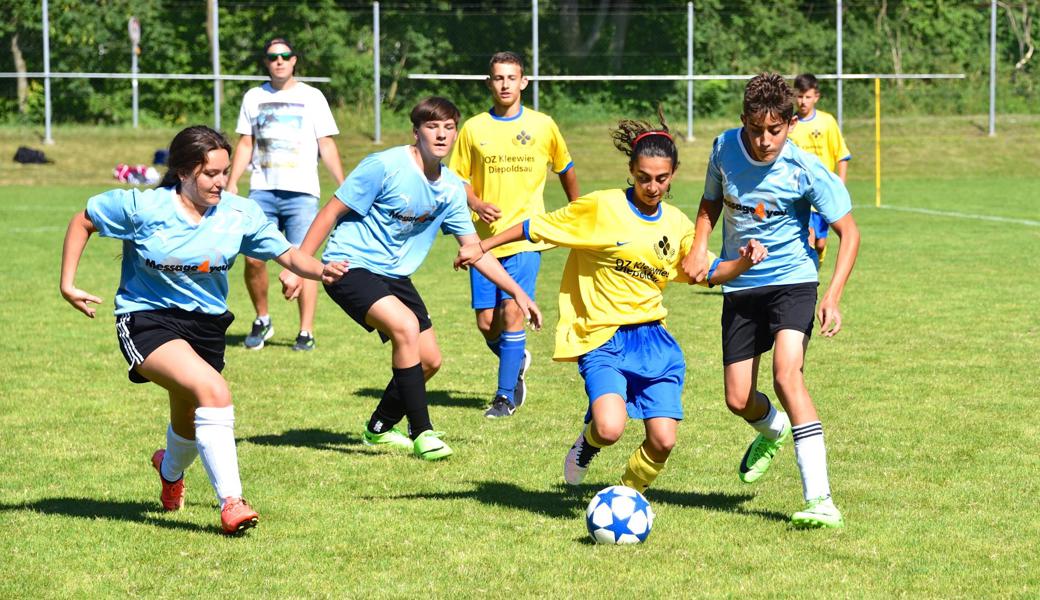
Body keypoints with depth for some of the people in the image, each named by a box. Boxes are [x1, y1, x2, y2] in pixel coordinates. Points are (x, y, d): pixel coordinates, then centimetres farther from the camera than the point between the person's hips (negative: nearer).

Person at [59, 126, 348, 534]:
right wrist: (68, 284, -2)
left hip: (206, 324, 5)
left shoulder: (240, 213, -6)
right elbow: (82, 221, 0)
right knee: (213, 391, -31)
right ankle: (231, 503, -31)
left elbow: (287, 254, -6)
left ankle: (171, 471, 59)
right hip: (146, 320, -5)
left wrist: (321, 270, -26)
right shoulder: (142, 207, -14)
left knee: (189, 425, 19)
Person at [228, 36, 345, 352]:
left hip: (301, 192, -2)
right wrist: (231, 183, 5)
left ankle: (306, 332, -2)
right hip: (262, 191, 2)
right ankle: (262, 321, 13)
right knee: (253, 257, -8)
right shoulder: (254, 97, 13)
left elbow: (326, 145, 7)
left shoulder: (311, 97, 7)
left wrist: (344, 185, 0)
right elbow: (245, 144, 16)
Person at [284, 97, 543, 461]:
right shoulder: (385, 166, -18)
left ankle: (379, 428, 31)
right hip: (350, 265, -8)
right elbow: (332, 212, -14)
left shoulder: (451, 189, 2)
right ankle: (422, 433, -22)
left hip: (394, 274, 8)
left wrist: (517, 293, 4)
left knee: (429, 360, 6)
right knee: (405, 326, -29)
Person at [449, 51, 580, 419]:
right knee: (486, 322, 1)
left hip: (525, 237, -2)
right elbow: (459, 178, 8)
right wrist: (476, 204, -12)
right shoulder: (473, 129, 4)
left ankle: (506, 396, -8)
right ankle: (517, 361, 33)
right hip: (485, 237, 2)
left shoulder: (542, 126, 2)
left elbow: (565, 170, 17)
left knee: (512, 311, -16)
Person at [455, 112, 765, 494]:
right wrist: (482, 247, -1)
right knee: (610, 429, -26)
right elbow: (536, 227, -1)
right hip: (604, 339, -4)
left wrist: (744, 262, -2)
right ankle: (589, 438, 12)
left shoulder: (676, 224, 7)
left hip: (653, 340, 5)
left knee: (663, 440, -6)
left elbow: (710, 273, 18)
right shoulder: (601, 208, -8)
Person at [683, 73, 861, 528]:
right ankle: (773, 429, 45)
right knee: (738, 400, 4)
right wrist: (699, 248, -4)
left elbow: (849, 233, -11)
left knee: (786, 373, -27)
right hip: (739, 285, 4)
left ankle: (820, 499, -28)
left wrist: (833, 296, -22)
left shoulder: (805, 170, -18)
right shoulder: (725, 149, -7)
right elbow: (711, 201, 14)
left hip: (792, 281, -4)